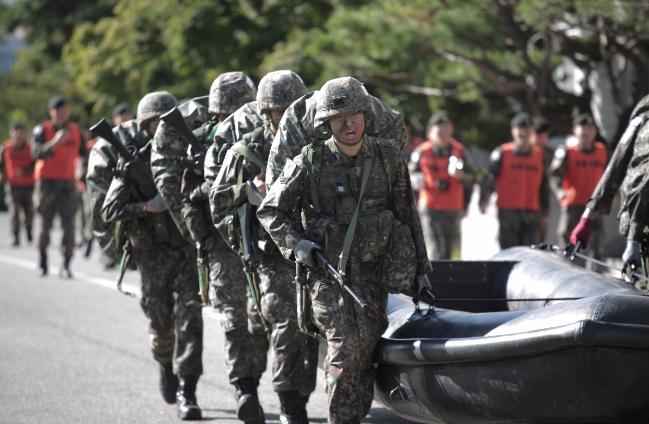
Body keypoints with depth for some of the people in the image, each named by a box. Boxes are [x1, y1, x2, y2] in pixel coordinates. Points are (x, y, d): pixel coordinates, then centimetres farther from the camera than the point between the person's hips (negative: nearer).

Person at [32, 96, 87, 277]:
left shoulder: (75, 131, 5)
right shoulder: (42, 130, -7)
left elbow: (83, 153, 19)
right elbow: (36, 153, -24)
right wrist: (55, 143, -35)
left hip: (67, 182, 2)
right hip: (47, 182, -2)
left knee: (69, 224, -11)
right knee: (45, 223, 7)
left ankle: (66, 265, -11)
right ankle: (42, 259, 29)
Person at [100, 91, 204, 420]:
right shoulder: (132, 164, -5)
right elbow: (109, 211, -10)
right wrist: (148, 206, -22)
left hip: (188, 248, 1)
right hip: (154, 254, 0)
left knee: (189, 316, -11)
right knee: (161, 322, 11)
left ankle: (186, 392, -12)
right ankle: (166, 365, 43)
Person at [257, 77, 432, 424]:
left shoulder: (389, 157, 2)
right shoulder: (309, 163, -6)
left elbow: (407, 215, 11)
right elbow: (270, 211, 3)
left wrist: (421, 269, 13)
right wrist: (295, 244, -12)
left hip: (374, 271, 3)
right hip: (328, 270, -2)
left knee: (366, 348, 1)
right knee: (344, 347, -16)